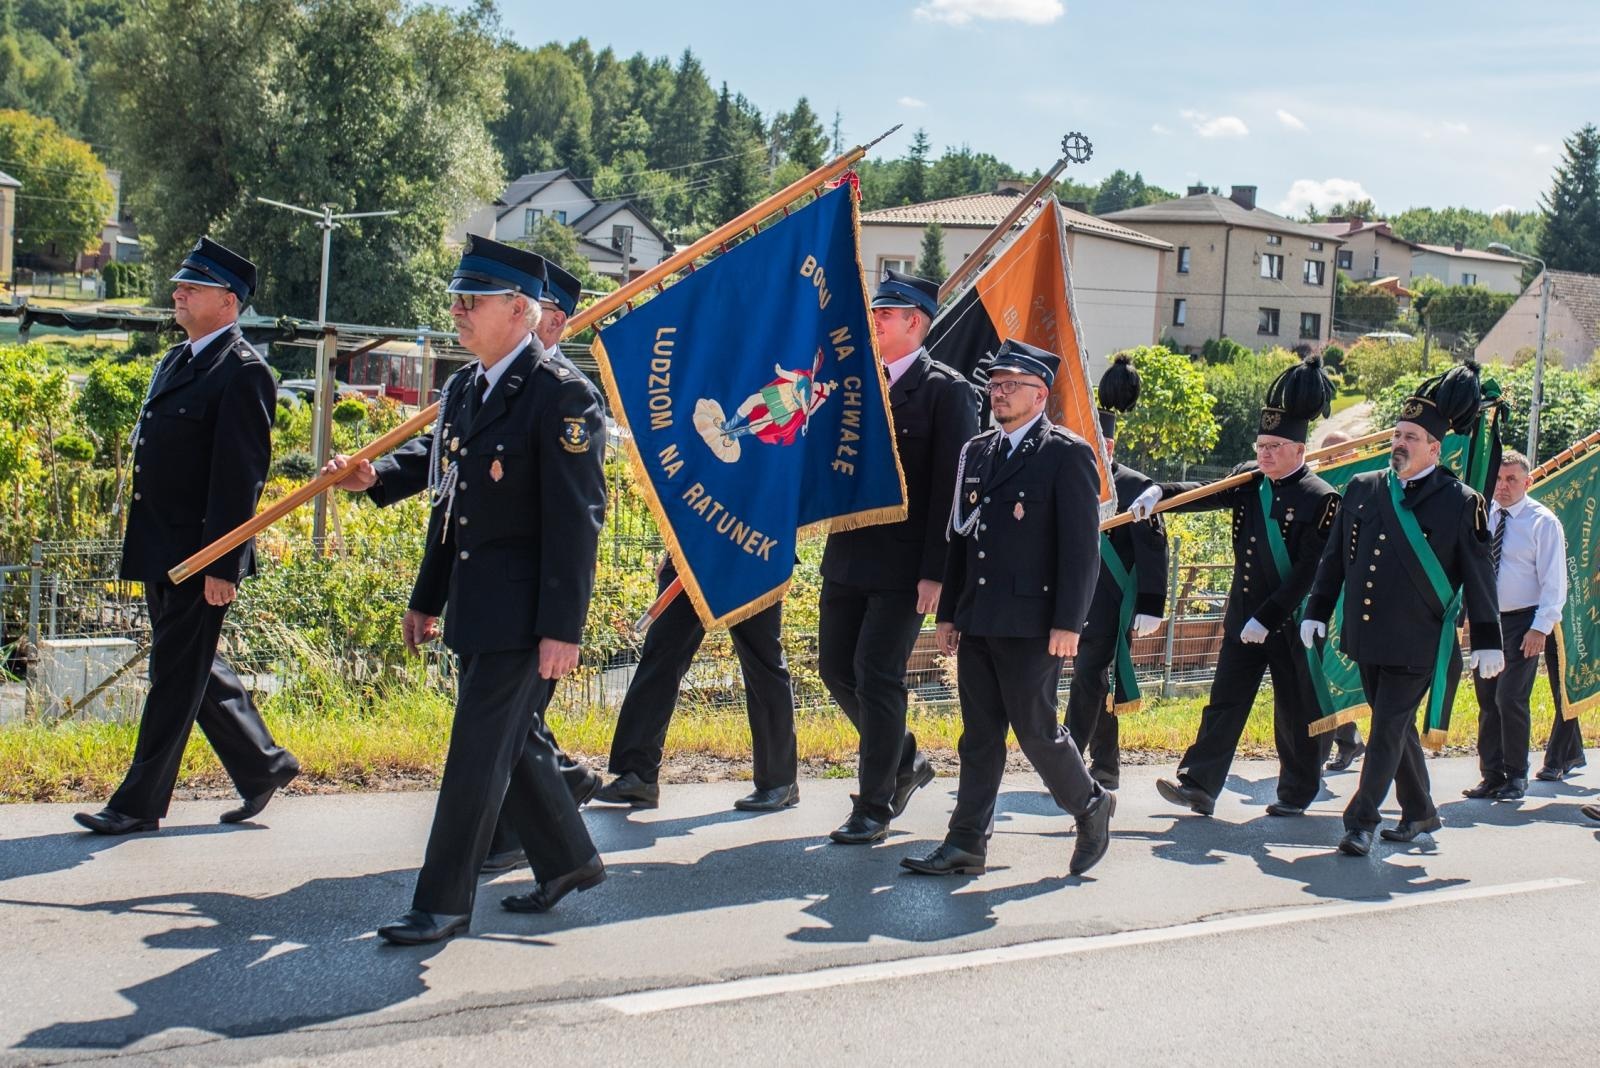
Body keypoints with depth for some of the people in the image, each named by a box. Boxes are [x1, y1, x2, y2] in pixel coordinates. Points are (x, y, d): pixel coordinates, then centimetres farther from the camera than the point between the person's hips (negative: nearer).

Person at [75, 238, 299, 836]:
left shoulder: (243, 373, -14)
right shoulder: (175, 362, 15)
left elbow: (241, 475, -18)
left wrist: (222, 565, -21)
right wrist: (141, 544, 19)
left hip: (199, 556, -9)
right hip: (160, 552, 9)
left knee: (177, 675, 0)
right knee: (194, 669, 16)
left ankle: (140, 803, 8)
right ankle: (264, 765, 28)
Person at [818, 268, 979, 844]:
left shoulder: (946, 390, -8)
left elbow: (950, 487, -12)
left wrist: (935, 573, -17)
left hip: (903, 564, -7)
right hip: (847, 555, 7)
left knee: (877, 675, -6)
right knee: (836, 668, 10)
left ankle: (874, 807, 7)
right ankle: (905, 761, 31)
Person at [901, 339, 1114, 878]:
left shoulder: (1067, 454, -6)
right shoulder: (975, 452, 14)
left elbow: (1081, 545, -10)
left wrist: (1068, 623, -15)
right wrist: (948, 613, 14)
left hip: (1031, 624, -6)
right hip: (977, 621, 6)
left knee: (1035, 729, -1)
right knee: (980, 734, 8)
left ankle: (1090, 804, 23)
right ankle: (966, 843, 11)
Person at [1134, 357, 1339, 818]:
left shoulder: (1320, 500, -12)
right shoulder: (1249, 481, 7)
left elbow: (1309, 572, -16)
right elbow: (1206, 494, -5)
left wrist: (1267, 618, -19)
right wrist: (1160, 493, -25)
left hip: (1291, 621, -5)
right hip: (1243, 618, 5)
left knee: (1296, 711, 7)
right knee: (1225, 702, 0)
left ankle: (1296, 794, 21)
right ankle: (1199, 785, -3)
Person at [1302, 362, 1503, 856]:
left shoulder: (1460, 502, -6)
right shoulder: (1362, 488, 6)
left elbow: (1479, 575, -3)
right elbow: (1334, 556, 13)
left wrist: (1487, 641, -4)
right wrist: (1316, 611, 10)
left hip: (1417, 644, -5)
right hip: (1367, 639, 5)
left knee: (1389, 728, -6)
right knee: (1397, 727, 16)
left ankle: (1361, 820, 0)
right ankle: (1421, 812, 31)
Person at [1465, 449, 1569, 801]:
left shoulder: (1543, 522, -7)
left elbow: (1554, 581, -8)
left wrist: (1541, 627, -15)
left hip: (1522, 623, -5)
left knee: (1510, 699, -10)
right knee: (1487, 701, 7)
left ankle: (1516, 777, 4)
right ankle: (1491, 776, 14)